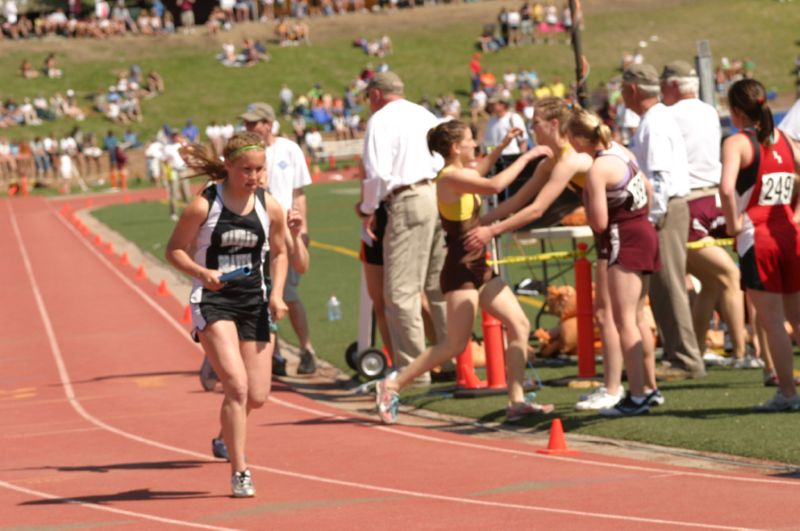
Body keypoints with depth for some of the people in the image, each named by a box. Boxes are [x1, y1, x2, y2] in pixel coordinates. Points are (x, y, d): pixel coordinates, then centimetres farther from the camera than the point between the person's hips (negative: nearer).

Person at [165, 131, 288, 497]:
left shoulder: (270, 208, 0)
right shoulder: (203, 206, -11)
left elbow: (278, 253, 15)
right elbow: (175, 249, -3)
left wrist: (276, 293, 1)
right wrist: (201, 272, -20)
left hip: (253, 302, 4)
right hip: (212, 302, -4)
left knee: (257, 396, 3)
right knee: (237, 385, -19)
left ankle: (227, 431, 39)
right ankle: (239, 472, -10)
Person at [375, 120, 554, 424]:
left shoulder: (461, 172, 12)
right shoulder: (450, 177, -17)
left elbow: (480, 171, 38)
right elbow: (494, 185, -31)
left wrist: (503, 146, 26)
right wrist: (526, 157, -22)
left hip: (479, 269, 10)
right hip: (461, 270, -10)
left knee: (520, 326, 4)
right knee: (456, 344, -8)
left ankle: (517, 402, 4)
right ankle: (393, 386, 2)